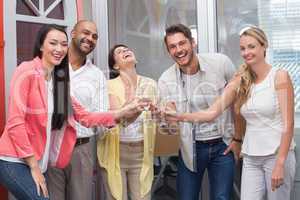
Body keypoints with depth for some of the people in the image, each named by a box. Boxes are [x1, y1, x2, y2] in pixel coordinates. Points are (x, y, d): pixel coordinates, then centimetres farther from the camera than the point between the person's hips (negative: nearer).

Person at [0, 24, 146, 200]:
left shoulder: (59, 80, 10)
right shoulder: (27, 72, -12)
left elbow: (84, 116, 6)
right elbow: (15, 122, -16)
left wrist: (122, 113, -4)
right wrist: (34, 167, -13)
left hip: (37, 164, 8)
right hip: (15, 162, -7)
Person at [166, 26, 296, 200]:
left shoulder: (280, 77, -6)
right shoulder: (240, 82, 5)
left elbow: (288, 124, -10)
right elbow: (212, 112, -1)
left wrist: (280, 164, -16)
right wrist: (179, 117, -15)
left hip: (278, 155, -3)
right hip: (251, 158, 4)